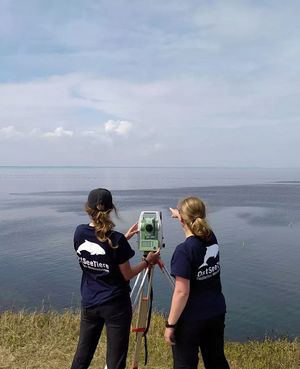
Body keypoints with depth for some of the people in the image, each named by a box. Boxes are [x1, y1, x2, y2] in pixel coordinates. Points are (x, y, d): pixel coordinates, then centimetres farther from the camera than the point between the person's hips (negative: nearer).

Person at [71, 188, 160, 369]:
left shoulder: (79, 232, -6)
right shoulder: (116, 239, -20)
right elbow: (127, 275, -11)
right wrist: (147, 261, 1)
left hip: (89, 304, 5)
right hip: (116, 306, -5)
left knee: (83, 354, 19)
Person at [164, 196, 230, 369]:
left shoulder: (184, 250, -22)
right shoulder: (212, 238, -2)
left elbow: (182, 292, -22)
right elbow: (198, 229, 23)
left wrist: (170, 324, -13)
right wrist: (179, 214, 39)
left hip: (191, 319, -7)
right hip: (217, 313, 7)